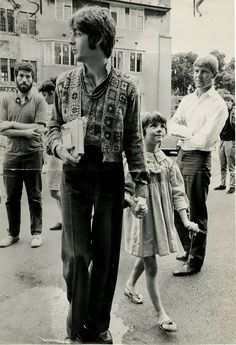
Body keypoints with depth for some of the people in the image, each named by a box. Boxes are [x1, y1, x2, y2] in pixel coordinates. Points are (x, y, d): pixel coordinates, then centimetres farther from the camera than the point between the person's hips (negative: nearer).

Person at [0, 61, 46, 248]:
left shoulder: (39, 100, -1)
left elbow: (39, 129, -12)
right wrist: (25, 132, -15)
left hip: (33, 155, -3)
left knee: (34, 198, 7)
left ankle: (36, 232, 21)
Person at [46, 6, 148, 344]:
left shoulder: (126, 88, -3)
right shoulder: (65, 82, 3)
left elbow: (134, 141, 0)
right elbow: (53, 126, 11)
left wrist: (142, 186, -5)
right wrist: (58, 146, -12)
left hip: (110, 179, -1)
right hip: (74, 177, 1)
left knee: (106, 256, 10)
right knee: (76, 254, 5)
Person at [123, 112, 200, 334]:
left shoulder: (168, 162, 1)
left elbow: (177, 192, 2)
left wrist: (186, 221, -2)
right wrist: (133, 203, -29)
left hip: (161, 217, 6)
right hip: (141, 216, -5)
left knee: (145, 256, 23)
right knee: (151, 266, 2)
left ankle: (130, 285, 51)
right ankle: (161, 314, 16)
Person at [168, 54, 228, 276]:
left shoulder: (218, 105, -9)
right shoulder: (187, 99, 13)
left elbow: (204, 140, -18)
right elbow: (172, 126, 2)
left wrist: (184, 134, -4)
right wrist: (191, 133, -14)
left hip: (198, 159, -7)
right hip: (181, 155, 8)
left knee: (196, 213, 3)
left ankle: (195, 261, 18)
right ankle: (189, 250, 35)